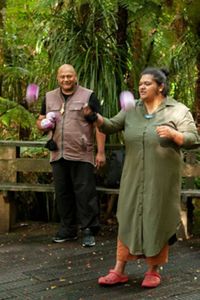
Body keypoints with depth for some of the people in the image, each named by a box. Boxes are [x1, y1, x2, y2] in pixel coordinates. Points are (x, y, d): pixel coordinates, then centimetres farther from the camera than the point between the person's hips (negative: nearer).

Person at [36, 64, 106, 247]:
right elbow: (40, 121, 22)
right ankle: (68, 229, 22)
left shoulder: (88, 96, 0)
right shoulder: (49, 97, 14)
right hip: (58, 156, 5)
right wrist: (44, 124, -4)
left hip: (82, 156, -5)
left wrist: (101, 152, -10)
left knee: (85, 194, -3)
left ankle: (89, 231, 4)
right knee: (63, 194, 11)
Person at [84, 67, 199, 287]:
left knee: (157, 221, 4)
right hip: (133, 178, 3)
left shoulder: (178, 110, -1)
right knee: (127, 220, 5)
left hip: (161, 179, -3)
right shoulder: (132, 110, 9)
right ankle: (119, 270, 12)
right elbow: (111, 126, 5)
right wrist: (96, 118, -14)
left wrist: (173, 134, -23)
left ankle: (153, 271, 19)